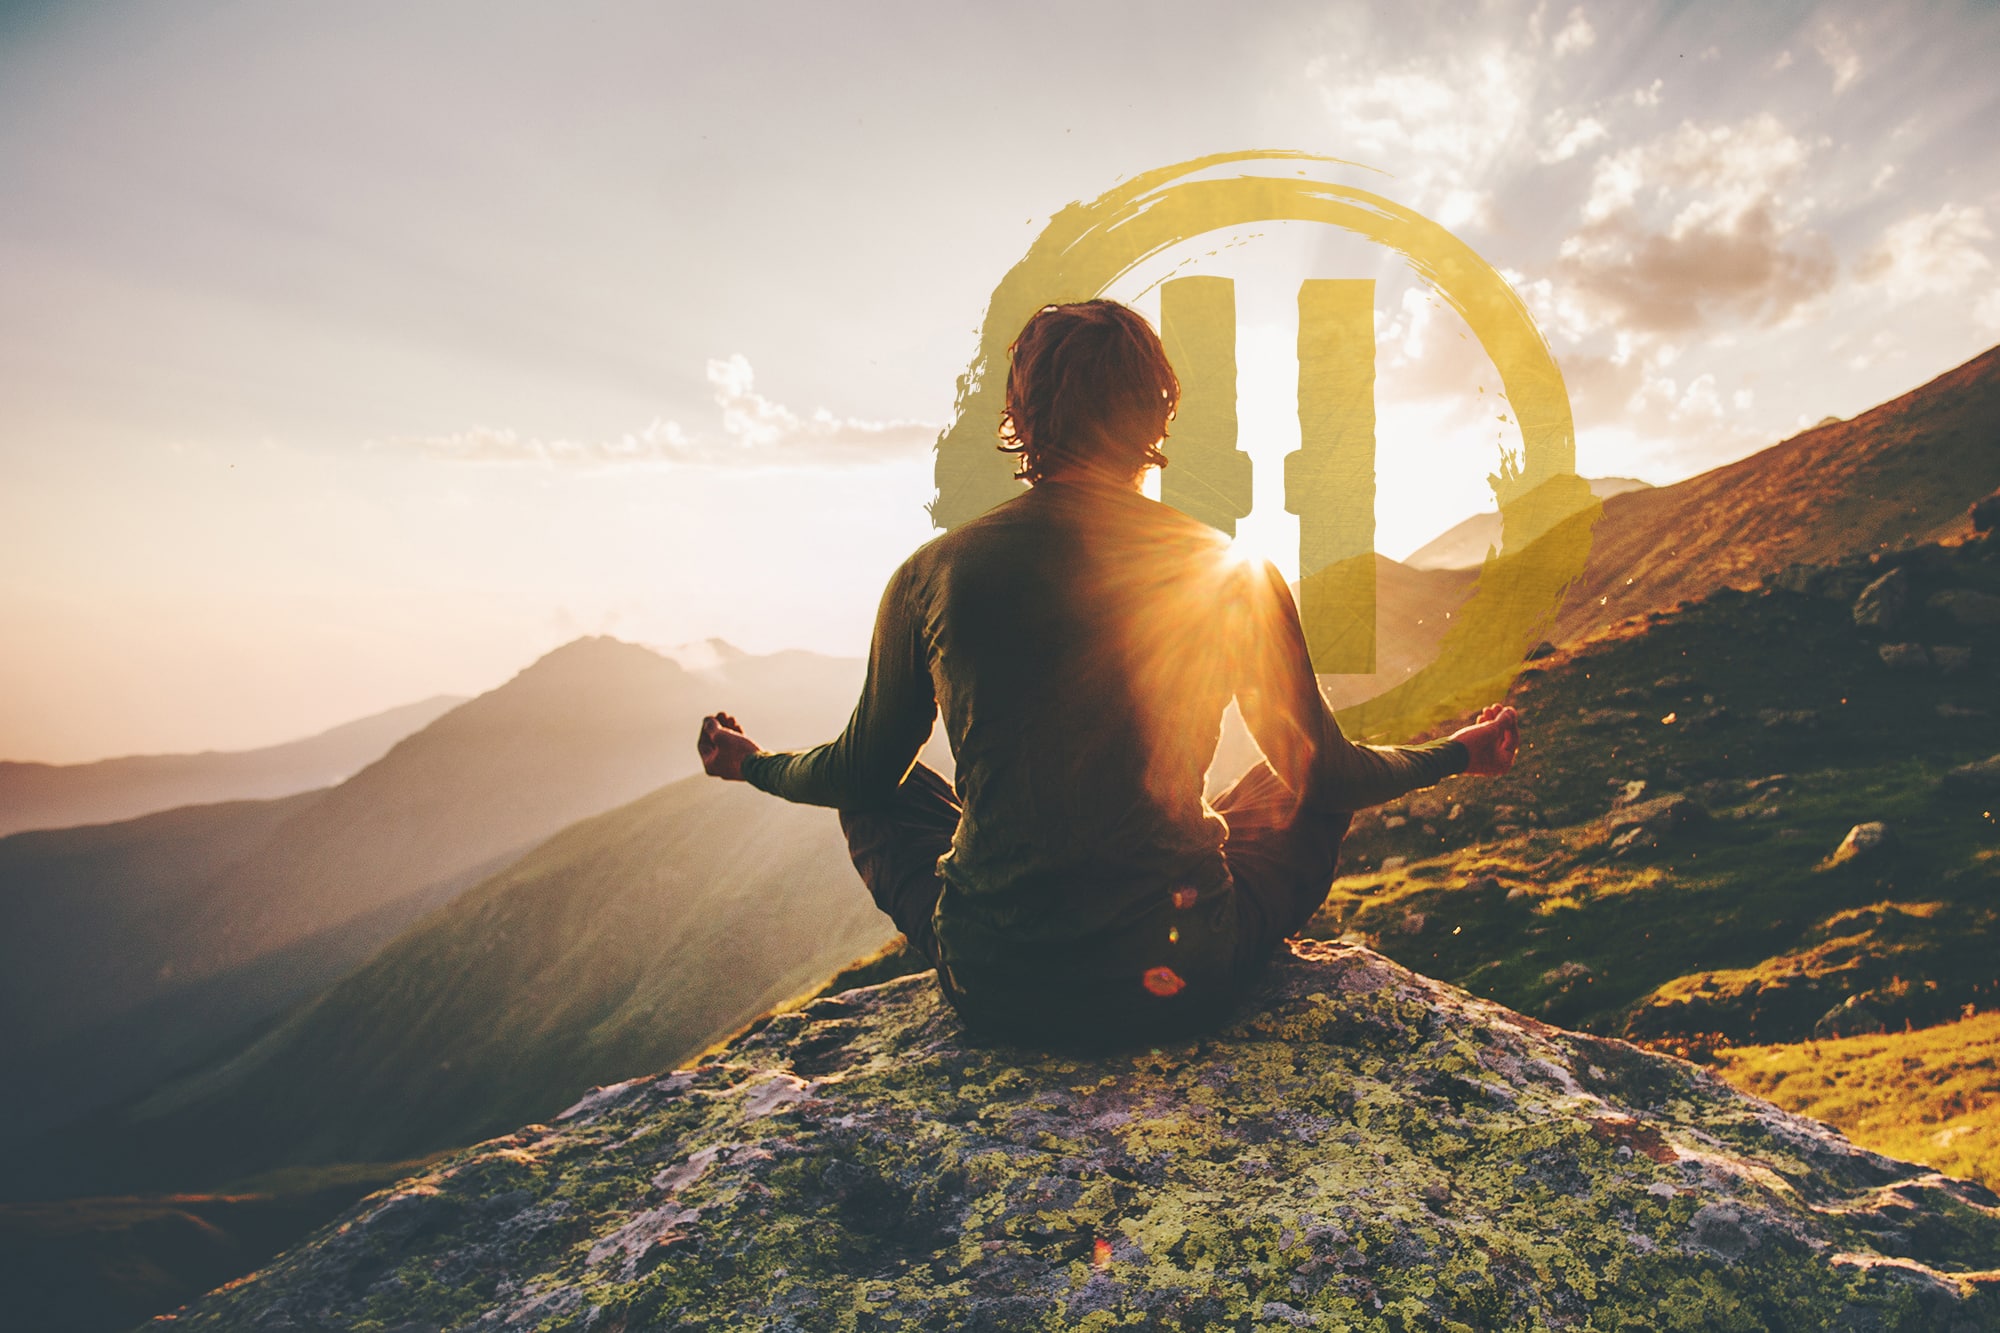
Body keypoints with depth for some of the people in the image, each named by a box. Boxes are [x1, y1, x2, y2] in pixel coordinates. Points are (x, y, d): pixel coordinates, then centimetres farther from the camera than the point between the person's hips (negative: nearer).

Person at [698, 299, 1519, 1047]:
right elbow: (1323, 772, 6)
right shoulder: (1235, 577, -7)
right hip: (1181, 988, 0)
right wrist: (1459, 753, 27)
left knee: (882, 794, 28)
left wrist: (752, 765, 32)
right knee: (1309, 792, 26)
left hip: (995, 993, 1)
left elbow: (860, 772, 8)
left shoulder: (931, 576, -6)